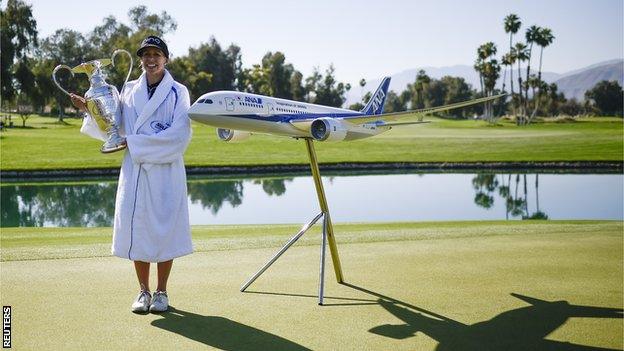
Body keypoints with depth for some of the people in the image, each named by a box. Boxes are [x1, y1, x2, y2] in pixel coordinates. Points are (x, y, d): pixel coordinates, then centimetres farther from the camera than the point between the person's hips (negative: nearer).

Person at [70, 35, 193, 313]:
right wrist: (90, 110, -3)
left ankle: (161, 292, 15)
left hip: (166, 170, -3)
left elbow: (179, 135, -12)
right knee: (137, 228, 4)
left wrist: (134, 142, -12)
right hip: (134, 170, 3)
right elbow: (114, 129, 11)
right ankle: (143, 291, 17)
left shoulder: (177, 92, -1)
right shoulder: (129, 90, 11)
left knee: (164, 228, 1)